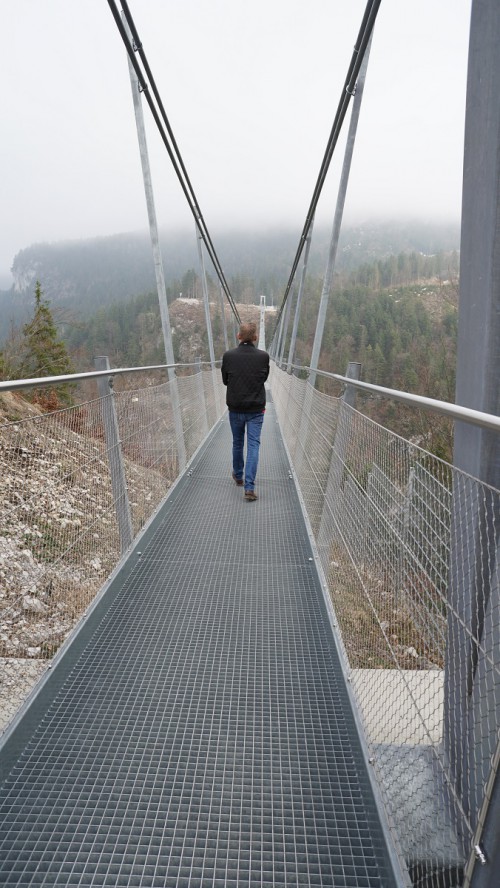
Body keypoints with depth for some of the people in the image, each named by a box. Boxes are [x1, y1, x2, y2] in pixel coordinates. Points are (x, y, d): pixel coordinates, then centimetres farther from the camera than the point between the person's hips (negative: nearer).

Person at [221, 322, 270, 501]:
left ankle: (238, 476, 36)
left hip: (235, 407, 1)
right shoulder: (263, 356, -9)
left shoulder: (228, 355, -9)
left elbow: (224, 380, 3)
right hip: (256, 409, -1)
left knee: (237, 443, 18)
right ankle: (249, 487, -8)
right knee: (253, 445, 0)